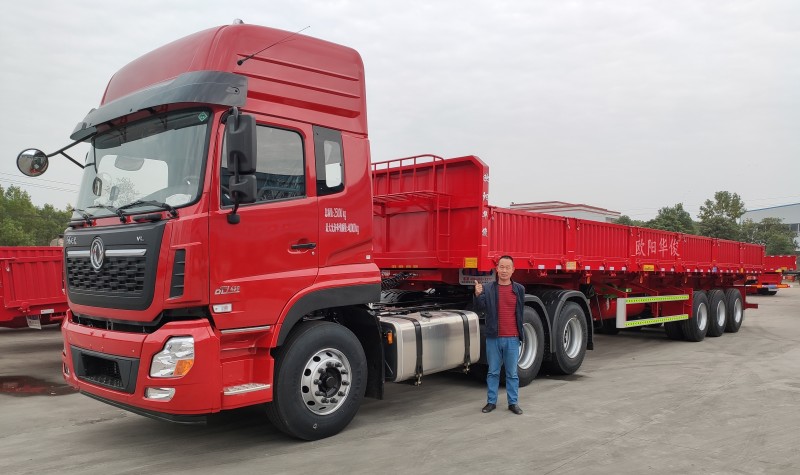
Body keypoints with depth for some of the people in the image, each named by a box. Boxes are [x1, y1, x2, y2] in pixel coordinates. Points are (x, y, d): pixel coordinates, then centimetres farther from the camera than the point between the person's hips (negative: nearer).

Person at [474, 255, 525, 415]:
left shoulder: (519, 289, 4)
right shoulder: (487, 288, 1)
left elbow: (520, 312, 12)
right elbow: (480, 307, -9)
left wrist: (520, 333, 11)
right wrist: (478, 295, -28)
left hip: (512, 338, 0)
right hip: (493, 337, 0)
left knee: (512, 373, 7)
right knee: (493, 372, 9)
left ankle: (513, 402, 17)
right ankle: (491, 402, 19)